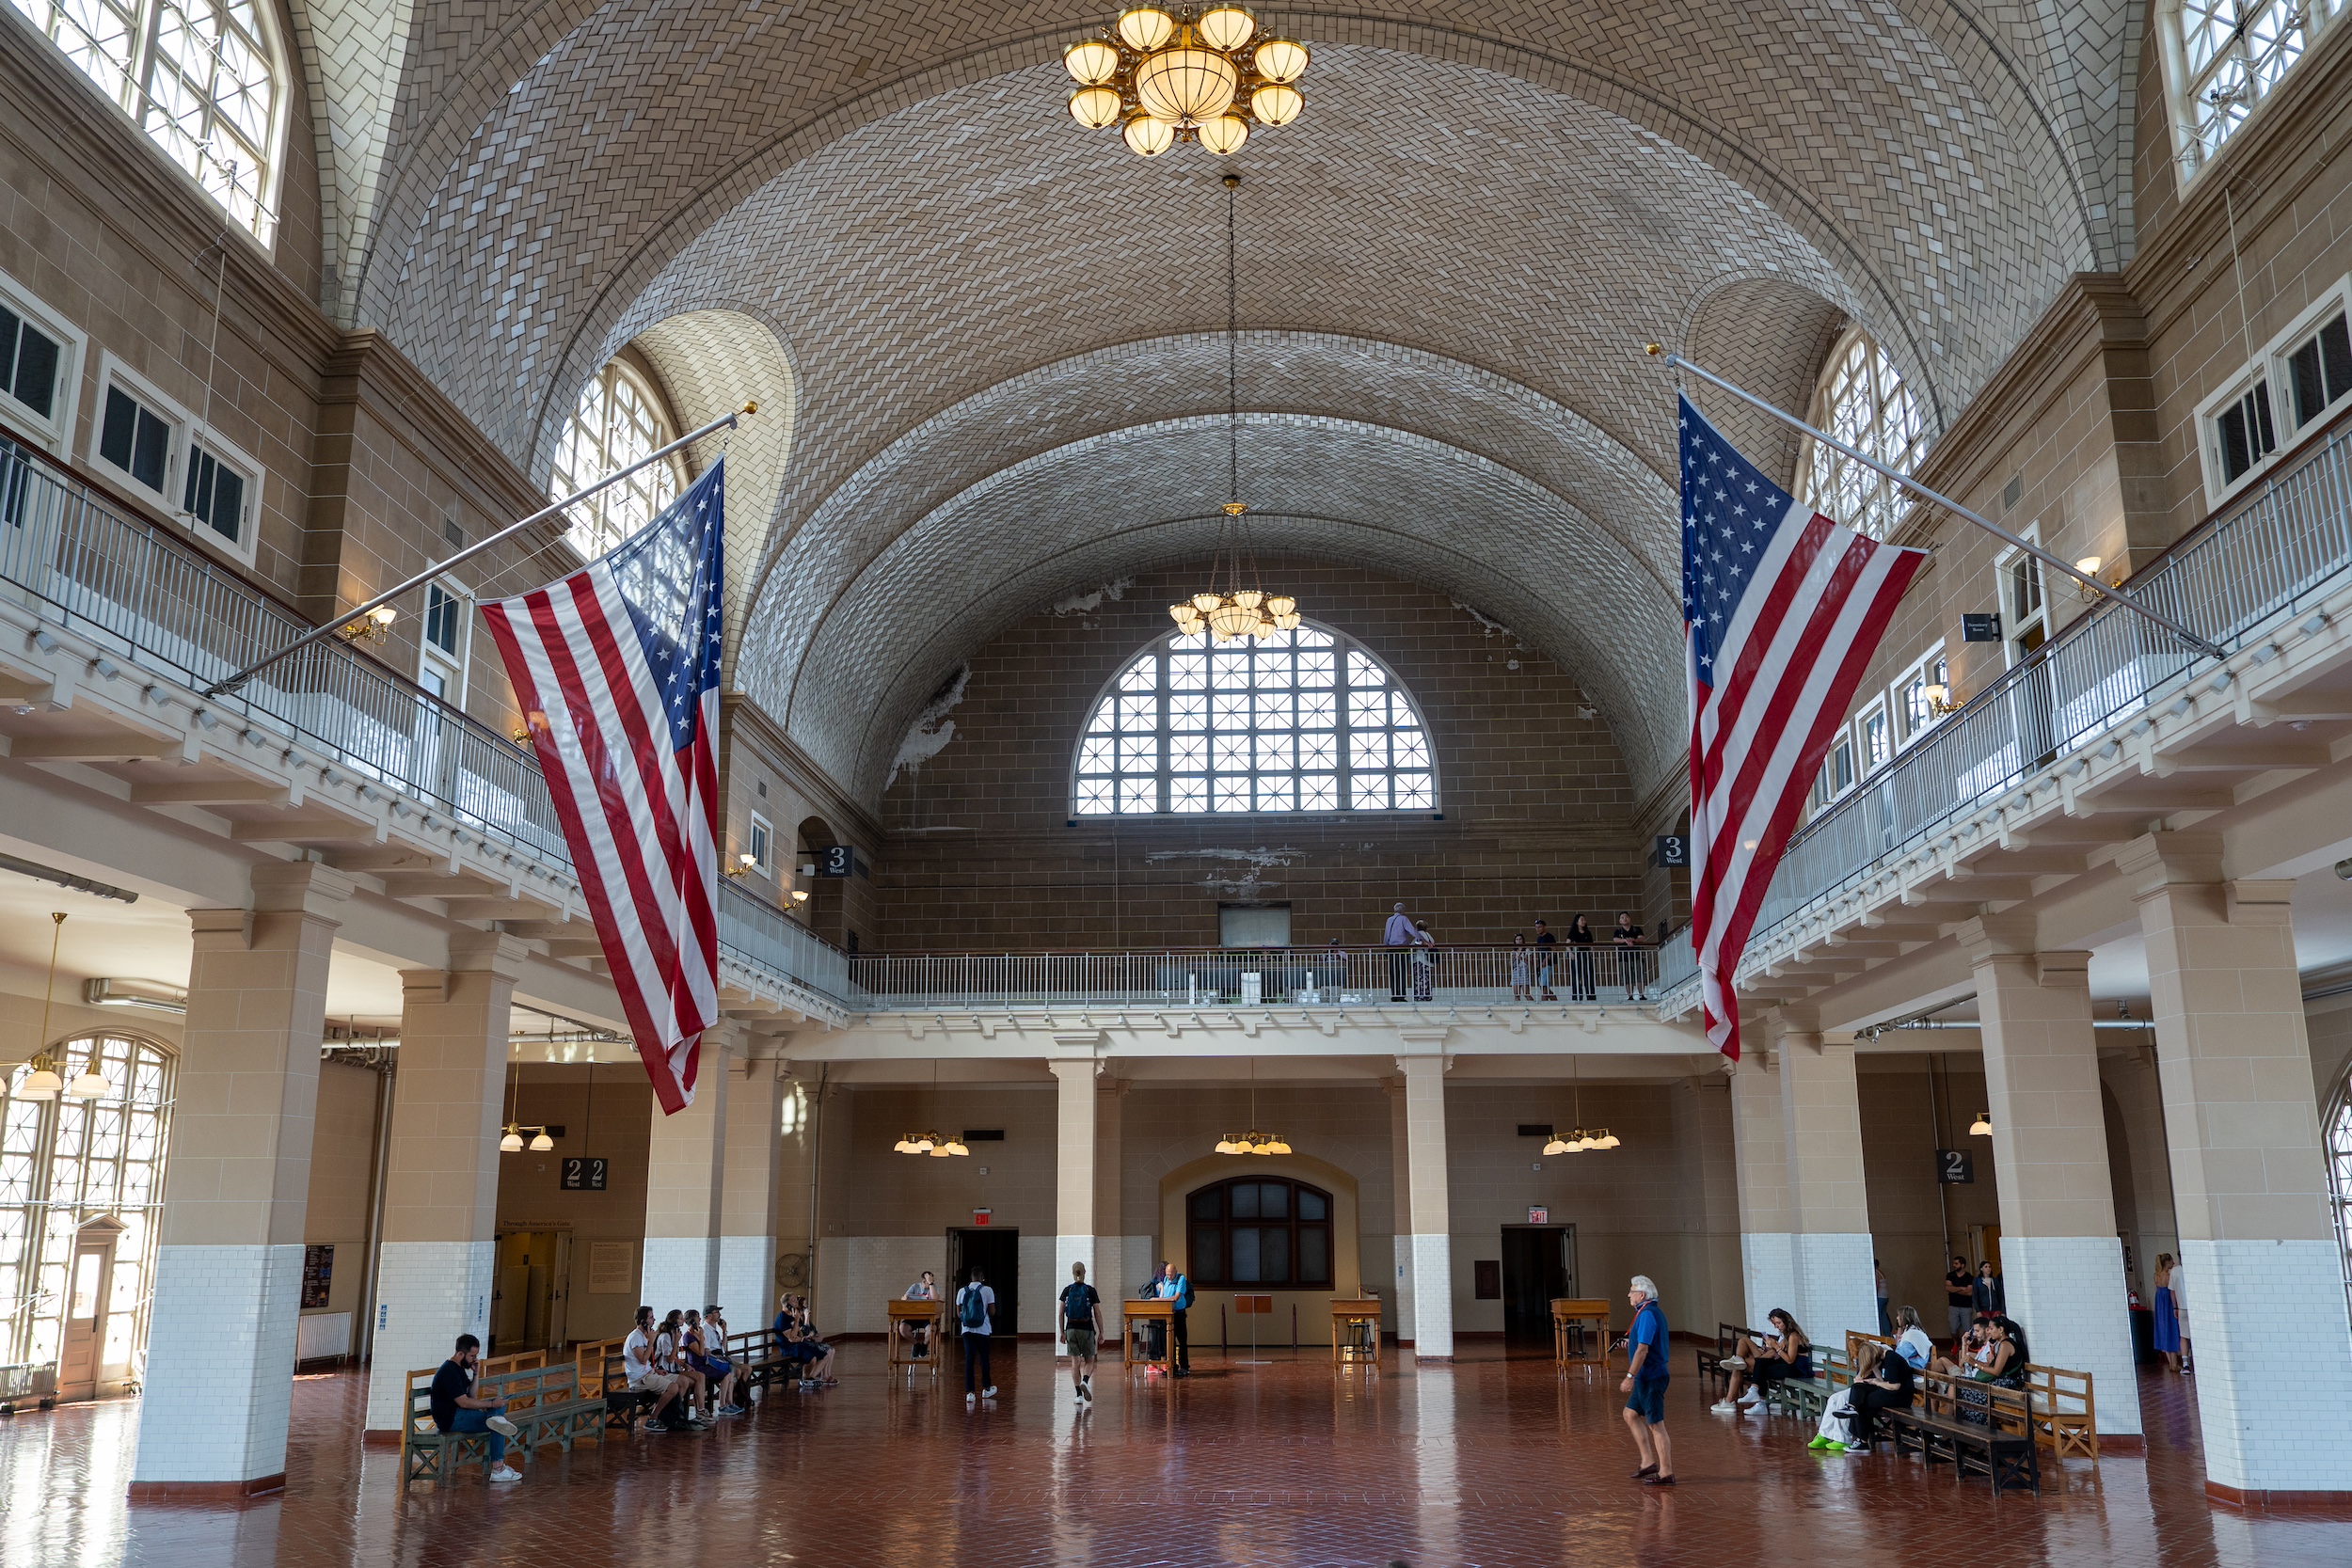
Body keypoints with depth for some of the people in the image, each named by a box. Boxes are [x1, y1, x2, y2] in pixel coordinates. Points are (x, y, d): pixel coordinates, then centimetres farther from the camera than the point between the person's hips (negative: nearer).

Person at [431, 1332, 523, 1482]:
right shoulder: (449, 1372, -18)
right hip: (450, 1419, -10)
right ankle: (497, 1469, -18)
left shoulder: (459, 1368, 13)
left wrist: (476, 1372, 4)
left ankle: (496, 1418, -16)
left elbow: (471, 1395, 15)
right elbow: (464, 1402, -22)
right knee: (498, 1427, -17)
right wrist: (491, 1404, -16)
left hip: (458, 1413, 10)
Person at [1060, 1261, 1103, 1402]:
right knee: (1089, 1361, 13)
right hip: (1087, 1329, -2)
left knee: (1075, 1362, 7)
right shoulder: (1090, 1290, -4)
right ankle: (1085, 1382, -15)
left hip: (1071, 1329, 2)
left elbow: (1061, 1313, 1)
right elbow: (1097, 1313, -4)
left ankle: (1078, 1394, 2)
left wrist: (1062, 1332, 8)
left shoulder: (1067, 1290, 1)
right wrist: (1101, 1333, 2)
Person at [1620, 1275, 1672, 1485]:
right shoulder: (1653, 1312, 13)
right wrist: (1630, 1343, 13)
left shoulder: (1647, 1314, -19)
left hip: (1651, 1378, -11)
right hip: (1646, 1378, 11)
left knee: (1656, 1425, -4)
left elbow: (1643, 1349, -24)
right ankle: (1649, 1462, 20)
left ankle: (1665, 1473, 3)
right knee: (1630, 1414, 17)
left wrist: (1630, 1376, -24)